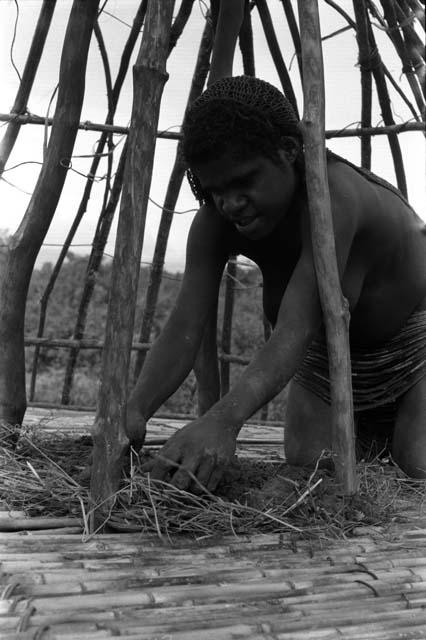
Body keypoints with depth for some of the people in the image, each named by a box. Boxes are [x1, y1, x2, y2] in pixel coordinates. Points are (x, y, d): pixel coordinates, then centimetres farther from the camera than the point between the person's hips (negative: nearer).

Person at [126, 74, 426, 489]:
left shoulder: (335, 191, -39)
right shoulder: (216, 221, -22)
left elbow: (295, 330, -48)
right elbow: (183, 329, -29)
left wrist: (224, 419, -63)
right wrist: (133, 409, -47)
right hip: (327, 352, 4)